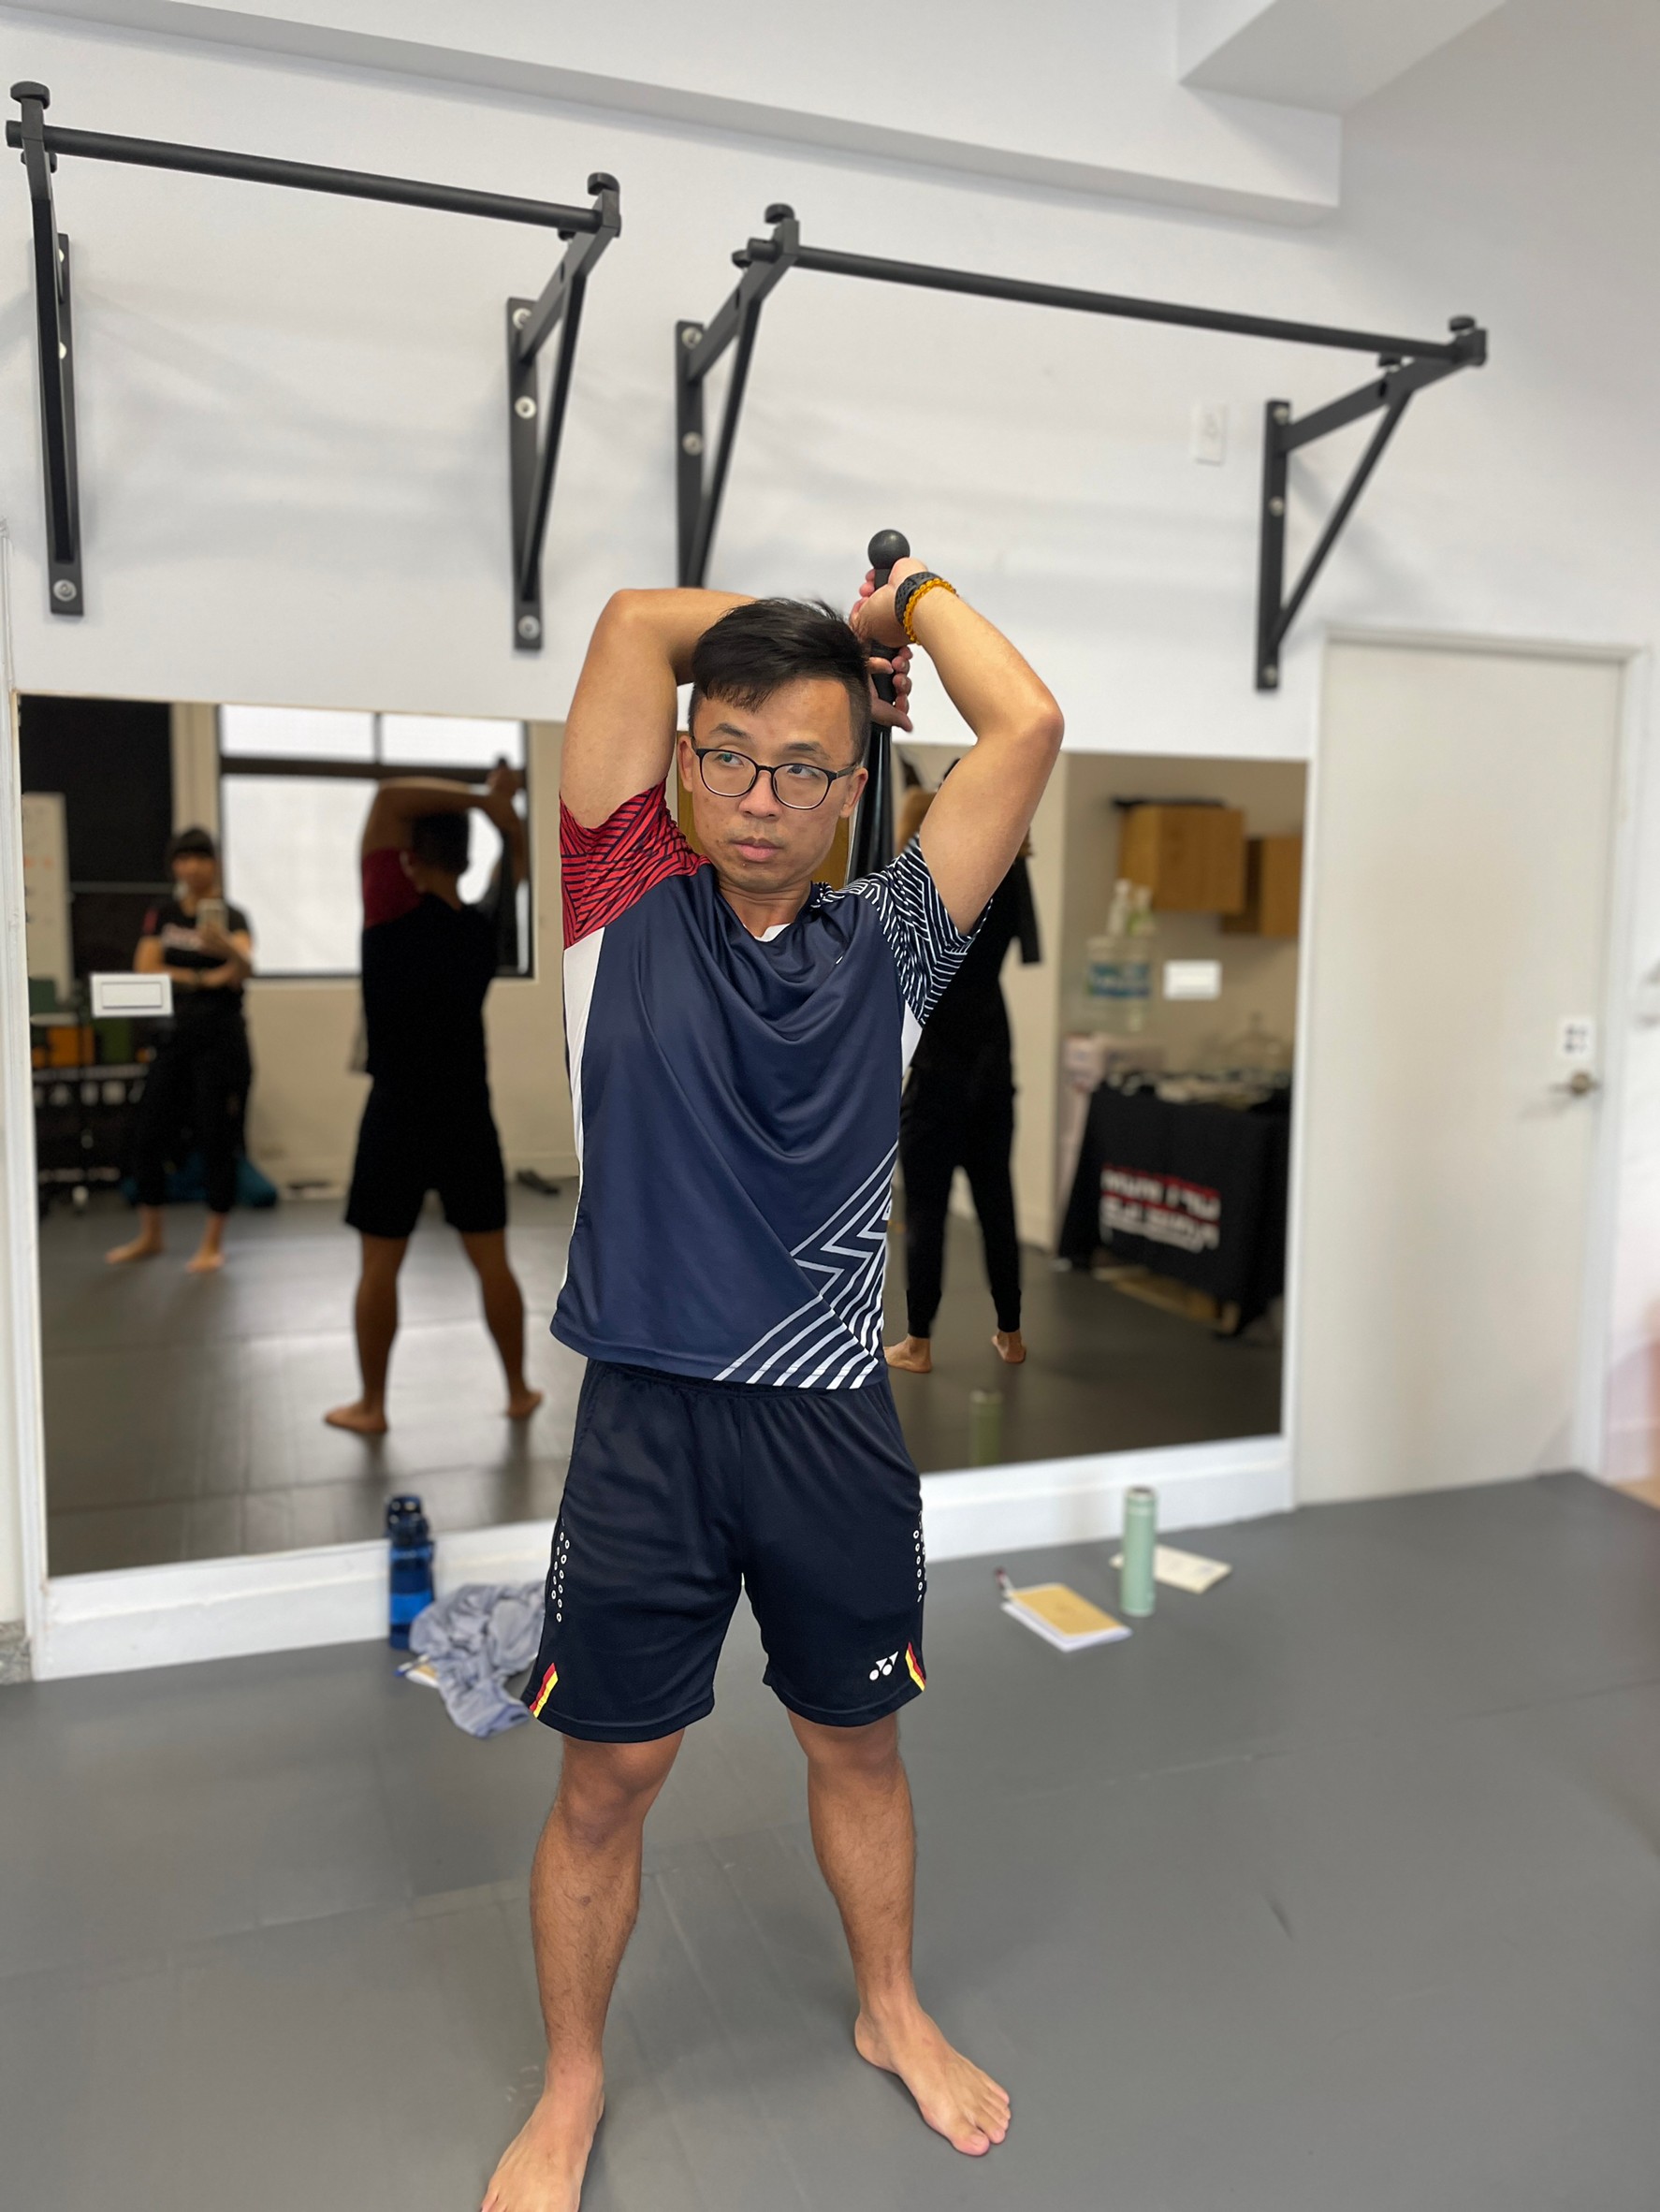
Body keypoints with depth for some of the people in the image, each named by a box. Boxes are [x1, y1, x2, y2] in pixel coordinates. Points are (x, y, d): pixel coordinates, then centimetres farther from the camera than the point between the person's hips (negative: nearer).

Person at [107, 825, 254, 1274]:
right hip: (174, 1034, 4)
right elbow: (145, 968, -3)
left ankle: (213, 1244, 10)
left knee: (217, 1139, -2)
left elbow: (245, 967, -24)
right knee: (148, 1133, 6)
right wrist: (201, 978, -13)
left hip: (220, 1038, -4)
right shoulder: (163, 914, 9)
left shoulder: (231, 916, -4)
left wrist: (225, 948, -46)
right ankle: (149, 1236, 23)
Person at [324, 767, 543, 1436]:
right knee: (491, 1260, 11)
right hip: (468, 1118, 4)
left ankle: (371, 1405, 16)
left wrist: (478, 799, -10)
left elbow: (389, 797, -15)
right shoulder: (485, 927, 0)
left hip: (397, 1118, -4)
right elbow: (514, 863, 19)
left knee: (380, 1264, 7)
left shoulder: (396, 911, -15)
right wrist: (501, 809, 2)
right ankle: (518, 1391, 20)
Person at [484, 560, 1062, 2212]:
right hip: (644, 1426, -1)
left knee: (857, 1744, 21)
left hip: (834, 1426, 2)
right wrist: (839, 621, 7)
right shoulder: (628, 911, -2)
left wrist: (907, 593, 12)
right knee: (606, 1778, 13)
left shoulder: (887, 945, 2)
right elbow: (632, 623, -5)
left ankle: (892, 2013, 48)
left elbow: (1028, 728, -2)